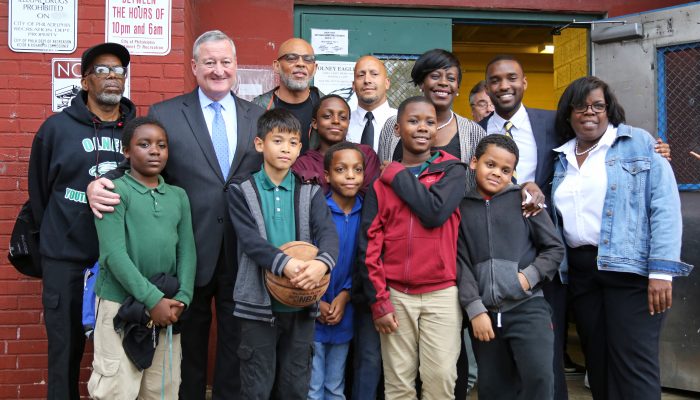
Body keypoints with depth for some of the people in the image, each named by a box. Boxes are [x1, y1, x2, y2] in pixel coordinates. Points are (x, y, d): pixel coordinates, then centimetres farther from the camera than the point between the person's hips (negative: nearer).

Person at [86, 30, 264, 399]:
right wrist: (99, 184, -23)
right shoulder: (163, 114, 0)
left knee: (235, 339, 14)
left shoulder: (259, 116, 7)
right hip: (191, 251, -1)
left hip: (242, 252, 2)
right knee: (190, 339, 15)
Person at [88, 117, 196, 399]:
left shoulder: (179, 196, 11)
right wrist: (153, 299, -16)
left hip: (167, 307, 5)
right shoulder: (114, 191, -4)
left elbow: (187, 251, 7)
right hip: (121, 303, -4)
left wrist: (182, 298, -7)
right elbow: (114, 253, -13)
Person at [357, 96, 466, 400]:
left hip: (442, 293, -1)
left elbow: (434, 212, -16)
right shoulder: (382, 182, 7)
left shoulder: (452, 170, 4)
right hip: (396, 294, 2)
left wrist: (399, 175, -5)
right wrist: (378, 301, -3)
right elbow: (368, 245, 3)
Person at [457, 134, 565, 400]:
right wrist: (475, 309, -6)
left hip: (527, 307, -1)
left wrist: (529, 276, -10)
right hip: (484, 312, 2)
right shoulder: (461, 207, 6)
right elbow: (460, 263, 1)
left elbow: (555, 248, 6)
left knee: (539, 377, -16)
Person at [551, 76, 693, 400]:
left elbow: (665, 206, -8)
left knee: (633, 365, -6)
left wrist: (662, 271, -16)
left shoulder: (639, 143, 0)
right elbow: (557, 217, 17)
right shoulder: (562, 159, 15)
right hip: (579, 270, 5)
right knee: (597, 362, 11)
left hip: (630, 268, -5)